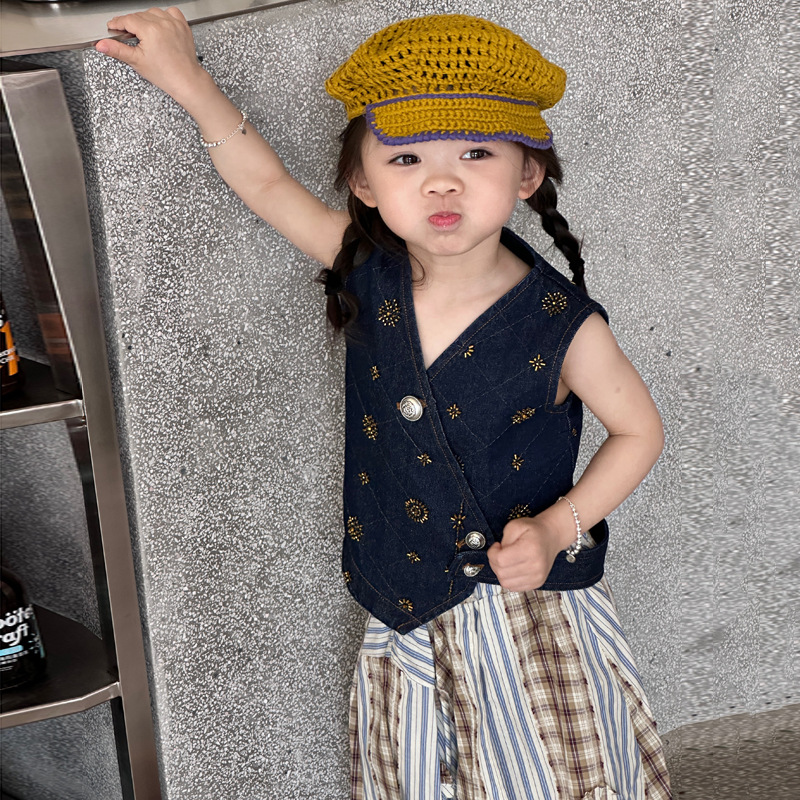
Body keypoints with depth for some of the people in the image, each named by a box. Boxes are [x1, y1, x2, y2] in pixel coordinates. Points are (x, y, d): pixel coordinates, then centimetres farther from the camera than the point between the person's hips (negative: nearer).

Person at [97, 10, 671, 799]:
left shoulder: (559, 325, -20)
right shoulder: (371, 275, -11)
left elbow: (639, 430, -6)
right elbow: (271, 185, 0)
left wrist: (557, 527, -18)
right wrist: (188, 81, -6)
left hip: (530, 608, -3)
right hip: (407, 615, 4)